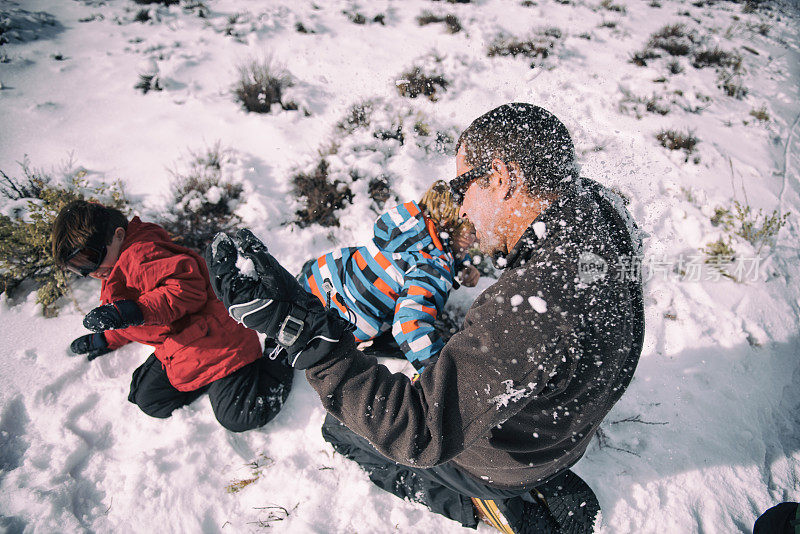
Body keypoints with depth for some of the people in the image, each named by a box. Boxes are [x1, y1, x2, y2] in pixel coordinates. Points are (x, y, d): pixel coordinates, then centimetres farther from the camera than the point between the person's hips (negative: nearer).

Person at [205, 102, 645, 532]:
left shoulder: (530, 311, -44)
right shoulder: (596, 204, -18)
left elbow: (419, 434, -38)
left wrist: (303, 329, -45)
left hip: (503, 463, -6)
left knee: (342, 428, 10)